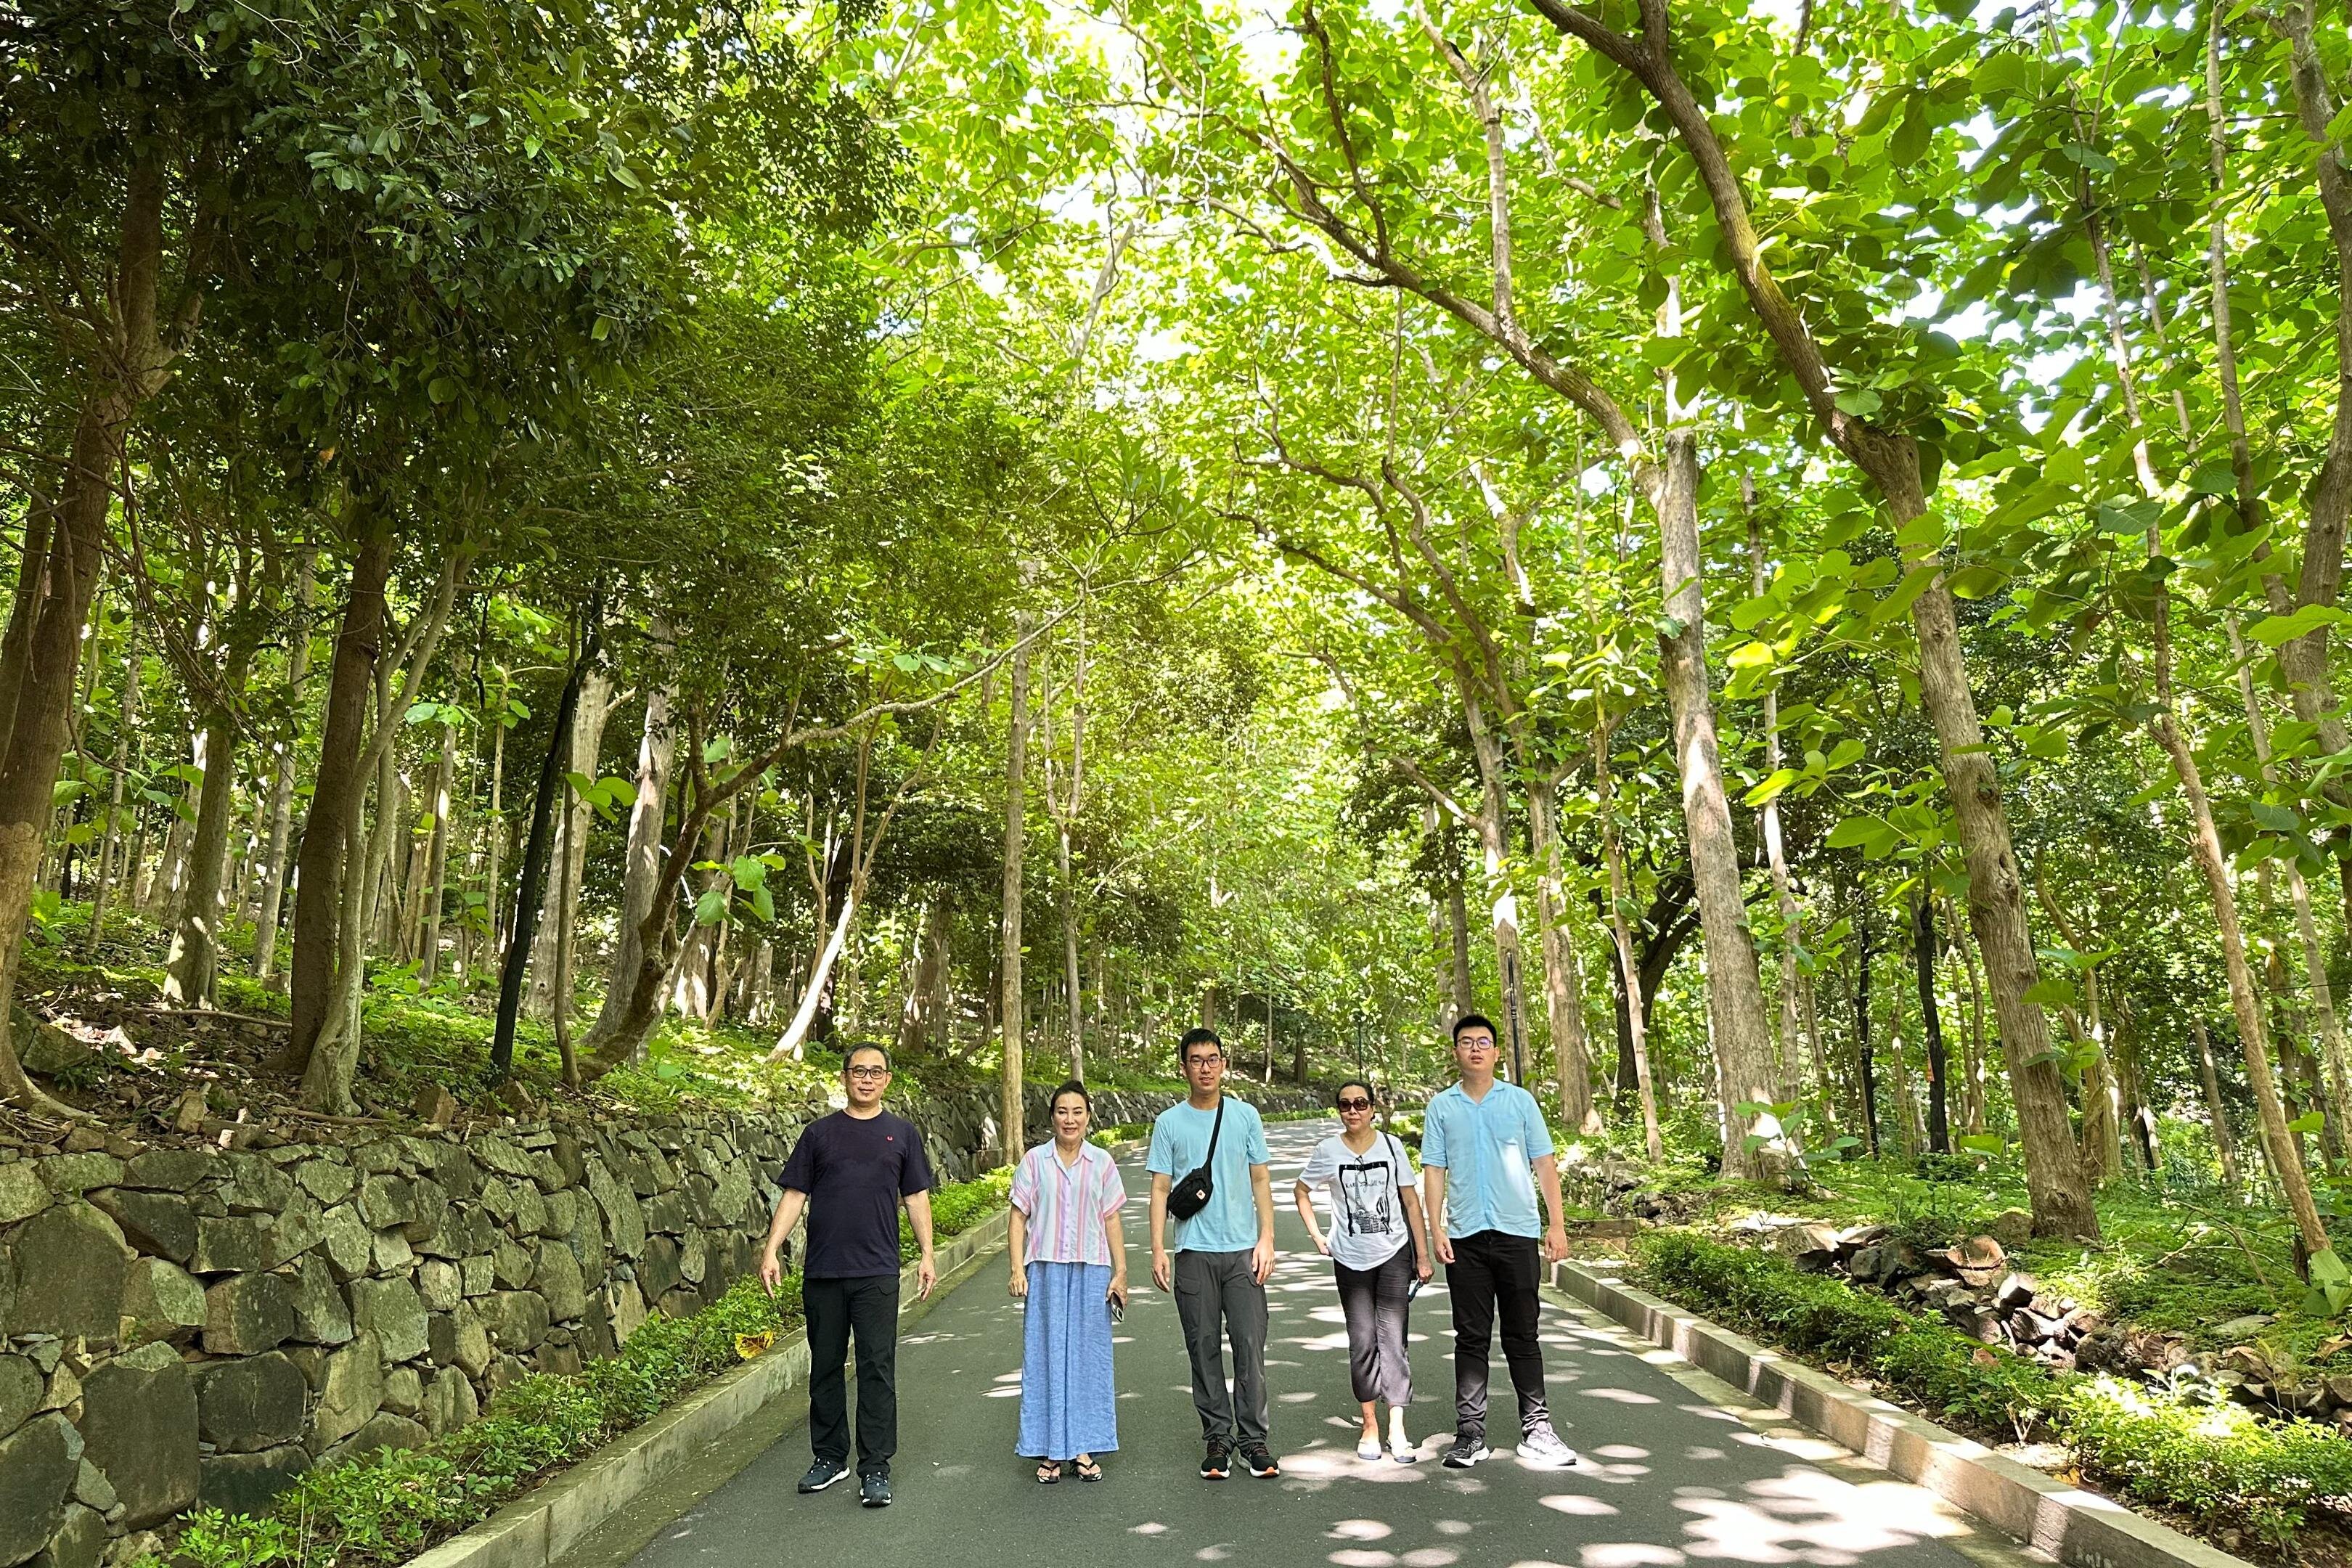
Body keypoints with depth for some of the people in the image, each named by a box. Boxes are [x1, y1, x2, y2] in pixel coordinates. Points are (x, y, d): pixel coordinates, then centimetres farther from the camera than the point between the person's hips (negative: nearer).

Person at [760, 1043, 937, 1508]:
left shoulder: (902, 1133, 8)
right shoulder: (819, 1133, 8)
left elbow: (916, 1196, 9)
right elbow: (794, 1195, 7)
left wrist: (927, 1254, 2)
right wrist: (771, 1251, -2)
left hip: (878, 1273, -1)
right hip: (822, 1272, 1)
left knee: (877, 1370, -2)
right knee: (825, 1367, 11)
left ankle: (875, 1469, 5)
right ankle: (830, 1457, 25)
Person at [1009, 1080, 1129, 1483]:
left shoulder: (1102, 1162, 4)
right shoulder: (1035, 1160, 0)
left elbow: (1111, 1222, 6)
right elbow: (1019, 1217, 2)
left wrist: (1120, 1274, 4)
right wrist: (1017, 1269, -6)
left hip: (1091, 1271, 1)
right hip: (1046, 1271, -1)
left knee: (1088, 1356, 6)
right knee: (1047, 1355, 3)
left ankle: (1084, 1449, 16)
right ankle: (1050, 1452, 13)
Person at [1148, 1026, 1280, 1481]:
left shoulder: (1245, 1116, 5)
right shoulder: (1170, 1123, 2)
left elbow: (1261, 1181, 8)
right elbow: (1160, 1189, 3)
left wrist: (1267, 1239, 0)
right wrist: (1158, 1250, -4)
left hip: (1243, 1250, 0)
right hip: (1194, 1252, 0)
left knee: (1250, 1344, -1)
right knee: (1204, 1347, 5)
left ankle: (1253, 1439, 9)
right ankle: (1217, 1438, 16)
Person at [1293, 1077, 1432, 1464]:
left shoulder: (1391, 1145, -1)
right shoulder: (1328, 1151, -2)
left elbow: (1411, 1201, 3)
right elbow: (1300, 1191, 13)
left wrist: (1423, 1256, 2)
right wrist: (1317, 1236, 4)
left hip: (1394, 1254, 0)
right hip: (1350, 1259, 1)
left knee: (1392, 1337, -7)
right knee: (1362, 1343, 4)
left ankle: (1397, 1429, -5)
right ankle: (1370, 1425, 16)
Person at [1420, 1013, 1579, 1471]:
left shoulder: (1520, 1101, 5)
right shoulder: (1442, 1107, 6)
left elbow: (1544, 1164, 6)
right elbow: (1434, 1170, 5)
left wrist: (1558, 1223, -1)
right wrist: (1435, 1229, -4)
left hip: (1517, 1232, 0)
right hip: (1465, 1236, 0)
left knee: (1522, 1336, 7)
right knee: (1471, 1338, 6)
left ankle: (1536, 1428, 16)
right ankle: (1470, 1433, 12)